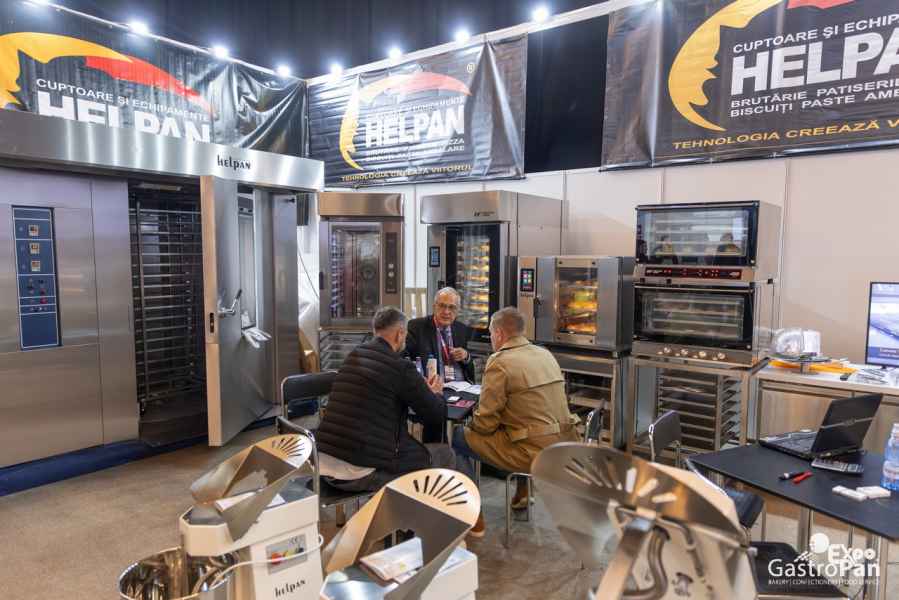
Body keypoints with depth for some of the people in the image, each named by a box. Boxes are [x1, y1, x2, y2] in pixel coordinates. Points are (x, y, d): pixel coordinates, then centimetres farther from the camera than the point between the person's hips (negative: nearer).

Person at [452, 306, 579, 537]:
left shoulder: (500, 362, -14)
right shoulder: (545, 354, 9)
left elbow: (485, 424, -13)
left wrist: (472, 421, 9)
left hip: (534, 453, -8)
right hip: (564, 448, 8)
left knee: (456, 438, 6)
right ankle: (522, 493, 40)